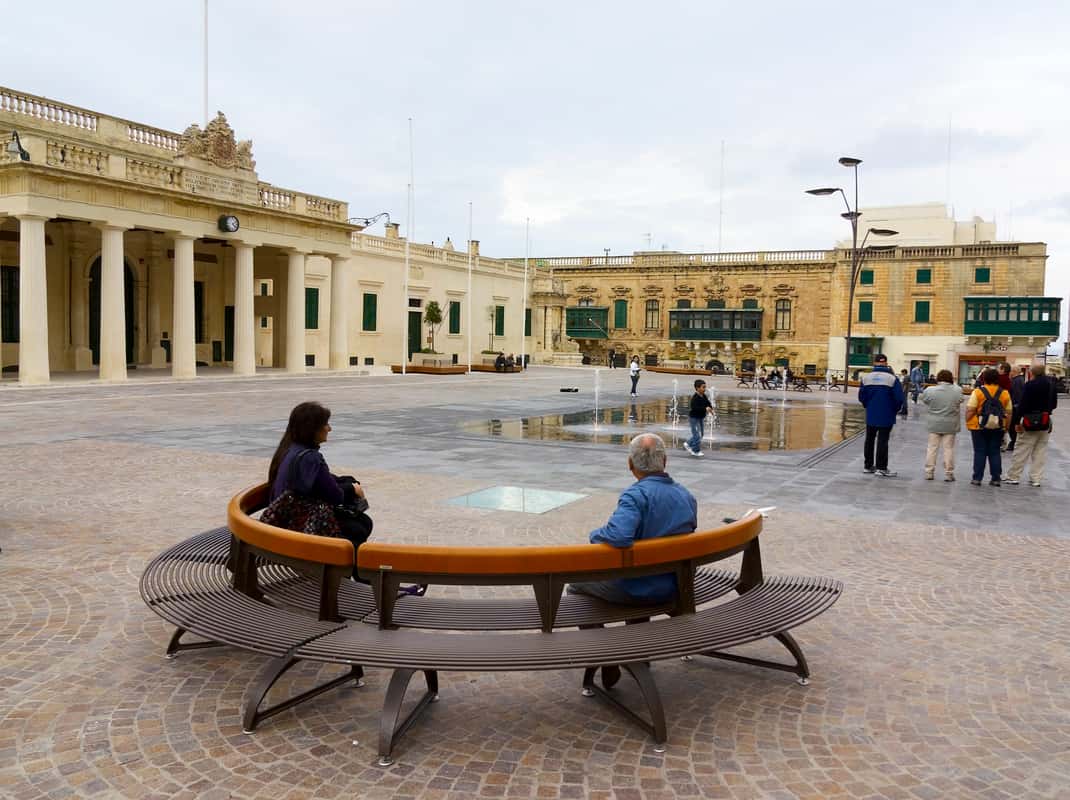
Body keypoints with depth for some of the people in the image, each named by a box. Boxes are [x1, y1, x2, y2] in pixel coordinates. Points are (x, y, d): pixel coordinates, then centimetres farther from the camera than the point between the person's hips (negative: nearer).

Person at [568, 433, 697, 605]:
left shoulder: (637, 495, -25)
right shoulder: (688, 497, -1)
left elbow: (616, 537, -40)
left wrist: (594, 535, -19)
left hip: (637, 591, -7)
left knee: (576, 583, 20)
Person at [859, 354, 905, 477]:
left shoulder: (866, 377, -2)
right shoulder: (892, 378, -11)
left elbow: (861, 397, 2)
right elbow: (900, 398, -12)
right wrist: (895, 409, 7)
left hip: (870, 416, 3)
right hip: (886, 416, -3)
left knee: (869, 440, 14)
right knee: (883, 441, 2)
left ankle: (869, 465, 22)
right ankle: (881, 468, 5)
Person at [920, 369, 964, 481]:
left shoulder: (930, 390, -11)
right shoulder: (957, 391, -8)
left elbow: (924, 401, 5)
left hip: (934, 424, 0)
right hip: (950, 425, 0)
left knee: (932, 448, 7)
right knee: (948, 448, 6)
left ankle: (929, 472, 9)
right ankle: (948, 473, 9)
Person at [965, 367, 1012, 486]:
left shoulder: (977, 392, -8)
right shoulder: (1005, 394, 3)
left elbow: (970, 411, -10)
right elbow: (1008, 413, 6)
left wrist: (968, 423, 1)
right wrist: (1006, 427, 15)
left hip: (979, 427, -2)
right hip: (998, 428, 3)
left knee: (979, 452, 4)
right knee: (994, 452, 11)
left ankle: (977, 478, 3)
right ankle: (996, 478, 12)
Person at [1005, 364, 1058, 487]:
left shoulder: (1029, 385, -14)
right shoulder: (1051, 384, 3)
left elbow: (1023, 405, -17)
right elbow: (1054, 403, 11)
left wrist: (1018, 421, -12)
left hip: (1030, 423, -5)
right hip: (1045, 423, 5)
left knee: (1021, 451, 2)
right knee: (1040, 452, 10)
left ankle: (1013, 477, 6)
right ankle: (1036, 479, 10)